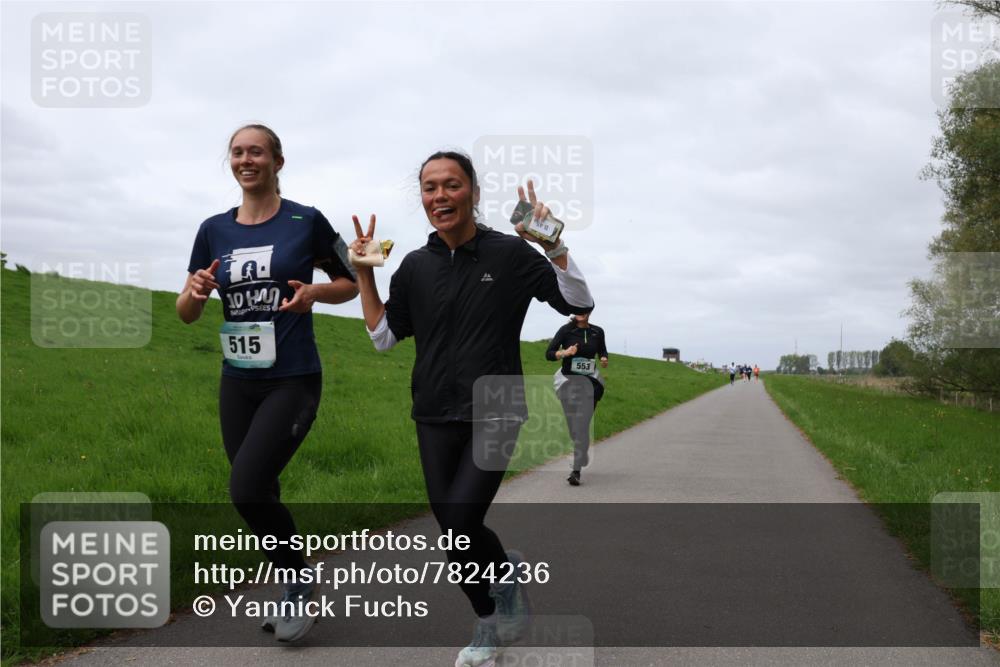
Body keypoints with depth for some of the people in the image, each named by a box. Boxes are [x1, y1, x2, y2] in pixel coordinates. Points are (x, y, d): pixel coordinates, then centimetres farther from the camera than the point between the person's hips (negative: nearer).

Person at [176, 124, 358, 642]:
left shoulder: (306, 222, -5)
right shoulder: (214, 230, 6)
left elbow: (350, 284, 5)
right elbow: (186, 313, 10)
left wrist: (314, 293, -16)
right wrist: (196, 291, -13)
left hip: (293, 381, -5)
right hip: (237, 384, 5)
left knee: (247, 489, -18)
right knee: (258, 496, 10)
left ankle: (301, 576, 7)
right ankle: (295, 589, 30)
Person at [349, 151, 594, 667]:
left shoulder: (510, 253, -5)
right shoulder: (416, 266, 4)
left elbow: (579, 302, -3)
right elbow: (384, 337, 9)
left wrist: (552, 245, -17)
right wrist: (364, 274, 0)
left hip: (495, 414, -4)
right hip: (435, 419, 4)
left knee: (460, 524, -16)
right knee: (455, 530, 7)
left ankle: (506, 570, 17)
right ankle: (490, 626, 30)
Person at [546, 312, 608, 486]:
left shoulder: (597, 332, 1)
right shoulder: (566, 330, -6)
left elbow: (602, 351, 19)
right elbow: (548, 354, -6)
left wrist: (604, 359, -3)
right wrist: (564, 353, -25)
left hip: (587, 382, 0)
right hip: (568, 381, 0)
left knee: (582, 427, -9)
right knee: (572, 426, 11)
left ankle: (576, 470, -9)